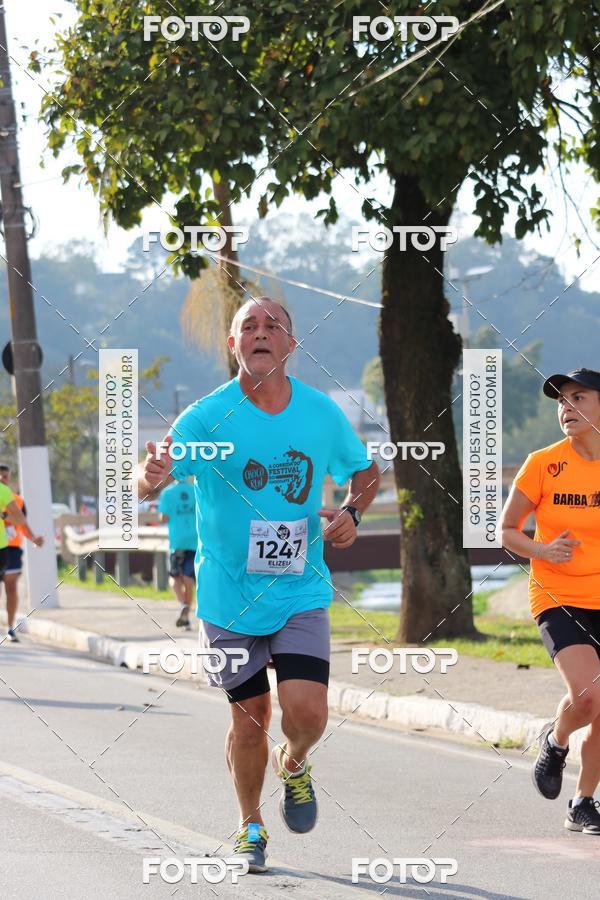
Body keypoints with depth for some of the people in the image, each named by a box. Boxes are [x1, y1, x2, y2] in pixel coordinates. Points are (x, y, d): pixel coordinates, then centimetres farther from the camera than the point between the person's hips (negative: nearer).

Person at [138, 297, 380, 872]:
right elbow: (150, 483, -23)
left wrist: (351, 512, -5)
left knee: (306, 712, -13)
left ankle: (293, 766, 23)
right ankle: (250, 826, 31)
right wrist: (152, 476, -48)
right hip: (229, 595, -1)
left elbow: (364, 471, 16)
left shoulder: (322, 413, -2)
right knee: (249, 718, 6)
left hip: (301, 593, 1)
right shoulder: (208, 416, -11)